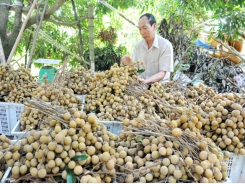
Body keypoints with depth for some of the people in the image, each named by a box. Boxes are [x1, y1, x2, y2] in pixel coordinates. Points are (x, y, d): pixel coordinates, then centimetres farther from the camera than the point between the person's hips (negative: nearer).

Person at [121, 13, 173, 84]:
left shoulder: (166, 45, -9)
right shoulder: (138, 45, 6)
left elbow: (162, 73, -12)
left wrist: (145, 81, -29)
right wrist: (130, 63, -15)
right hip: (140, 84, 3)